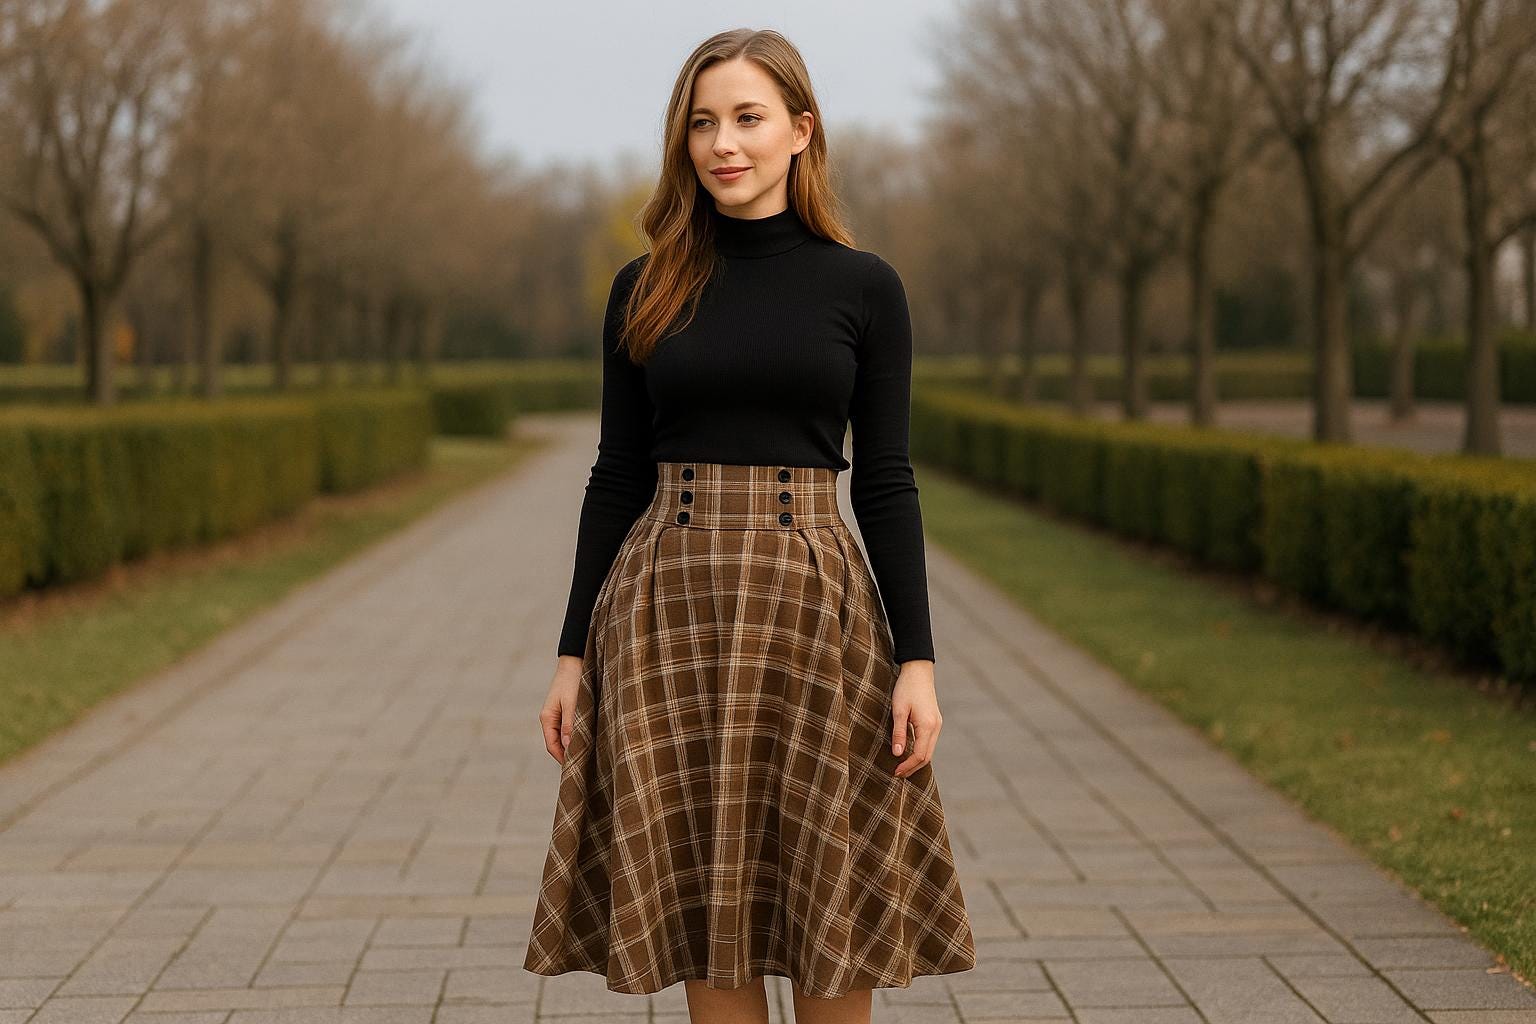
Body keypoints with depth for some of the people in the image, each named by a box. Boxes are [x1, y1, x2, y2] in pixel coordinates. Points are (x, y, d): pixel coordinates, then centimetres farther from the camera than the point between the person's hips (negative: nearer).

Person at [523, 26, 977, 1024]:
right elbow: (617, 474, 7)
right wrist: (573, 653, 4)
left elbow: (886, 482, 0)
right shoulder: (645, 290, 6)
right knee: (706, 910, 4)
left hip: (815, 604, -1)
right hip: (670, 605, 1)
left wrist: (917, 659, -7)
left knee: (832, 906, 2)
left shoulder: (865, 287, 1)